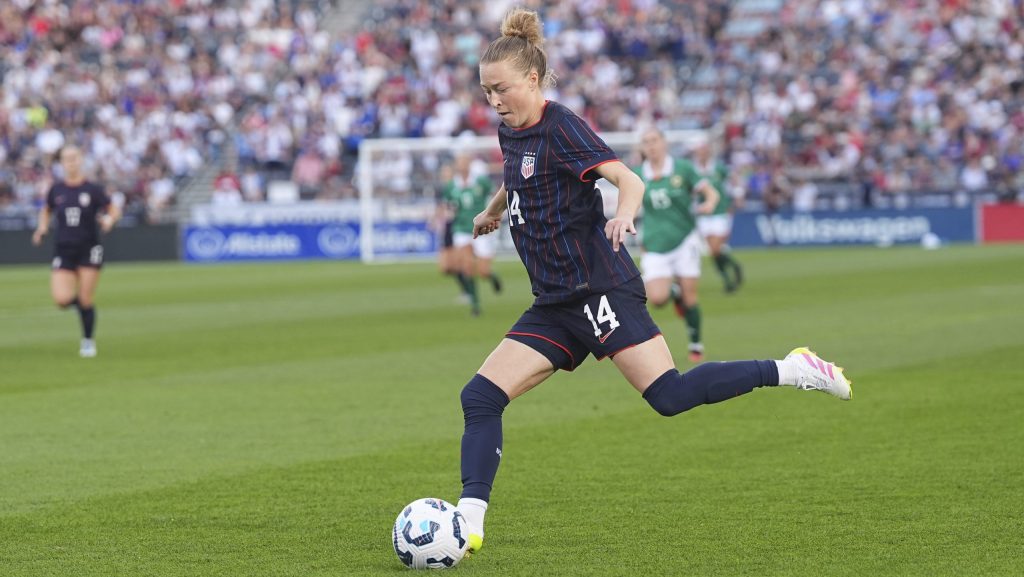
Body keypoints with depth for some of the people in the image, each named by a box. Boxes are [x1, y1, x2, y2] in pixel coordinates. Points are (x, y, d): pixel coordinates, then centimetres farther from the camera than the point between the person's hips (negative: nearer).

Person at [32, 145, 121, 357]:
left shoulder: (92, 189, -4)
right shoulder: (56, 189, 4)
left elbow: (114, 210, 3)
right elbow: (46, 210, 21)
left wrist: (109, 220, -19)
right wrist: (42, 227, 3)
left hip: (89, 248, -2)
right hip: (64, 250, 2)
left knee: (86, 300, -3)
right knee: (62, 299, -14)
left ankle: (88, 341, 16)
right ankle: (77, 299, 23)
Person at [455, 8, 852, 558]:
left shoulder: (560, 127, -10)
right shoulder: (510, 132, 13)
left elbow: (628, 179, -22)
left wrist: (623, 214, -43)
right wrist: (492, 211, 54)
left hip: (599, 289, -8)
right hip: (554, 306, 8)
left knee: (669, 395, -20)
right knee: (480, 397, -4)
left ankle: (791, 370, -6)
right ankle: (468, 524, -6)